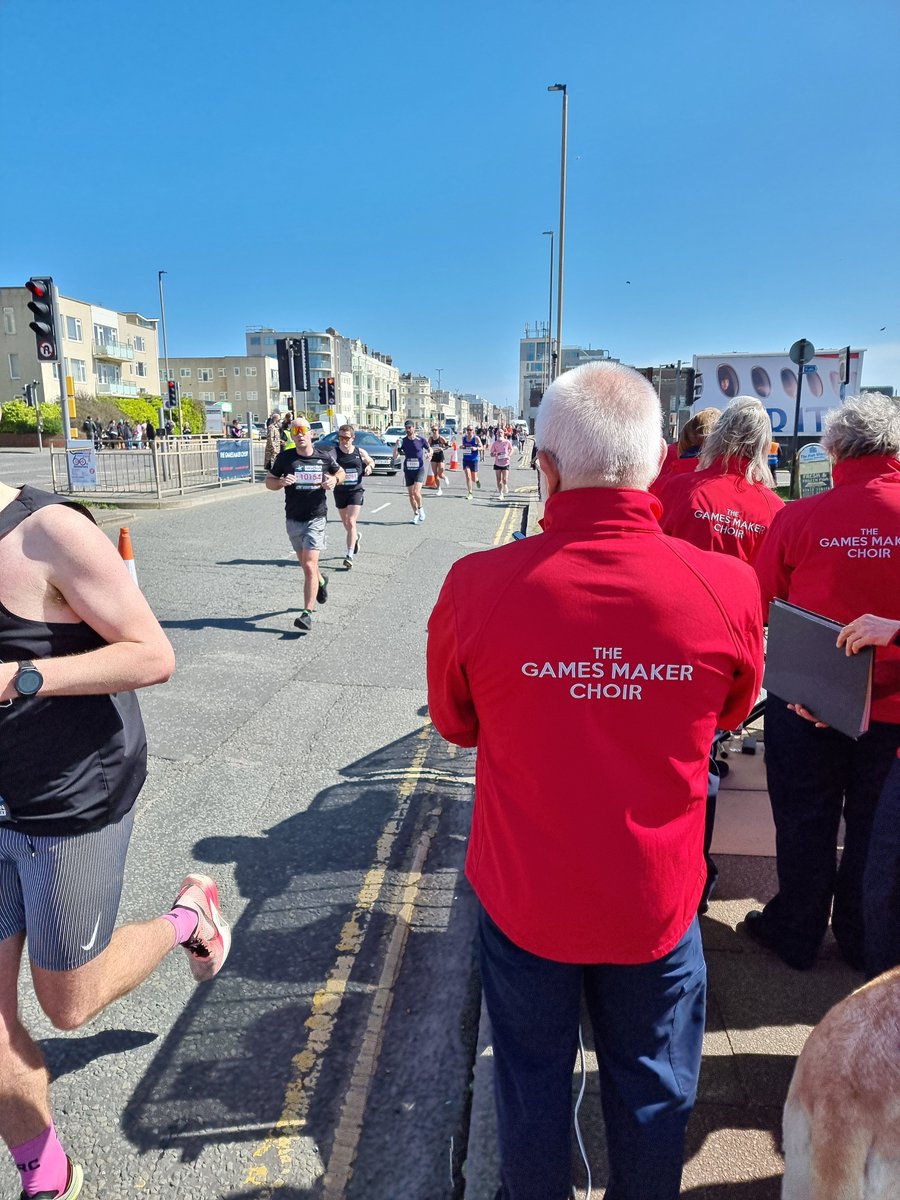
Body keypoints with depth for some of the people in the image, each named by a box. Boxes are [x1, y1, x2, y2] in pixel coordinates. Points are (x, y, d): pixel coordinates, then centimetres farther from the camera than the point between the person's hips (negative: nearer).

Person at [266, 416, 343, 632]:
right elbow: (269, 482, 5)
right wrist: (281, 482, -17)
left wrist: (334, 479, -6)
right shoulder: (285, 457, -2)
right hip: (293, 519, 3)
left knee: (309, 566, -14)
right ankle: (321, 581, 51)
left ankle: (307, 613, -9)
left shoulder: (324, 458, -1)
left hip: (316, 518, -3)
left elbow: (341, 472, 17)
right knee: (306, 565, 17)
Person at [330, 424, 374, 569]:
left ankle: (350, 555, -12)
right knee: (346, 523, 16)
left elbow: (371, 462, 18)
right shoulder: (334, 453, -8)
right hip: (340, 492, 1)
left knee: (351, 522, -13)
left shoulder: (360, 452, -1)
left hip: (356, 491, -1)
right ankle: (356, 537, 50)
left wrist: (369, 466, -3)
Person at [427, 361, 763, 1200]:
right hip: (656, 902, 1)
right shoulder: (727, 588, -19)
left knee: (532, 1077, 24)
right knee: (652, 1085, 26)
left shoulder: (478, 585, -22)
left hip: (523, 896, 0)